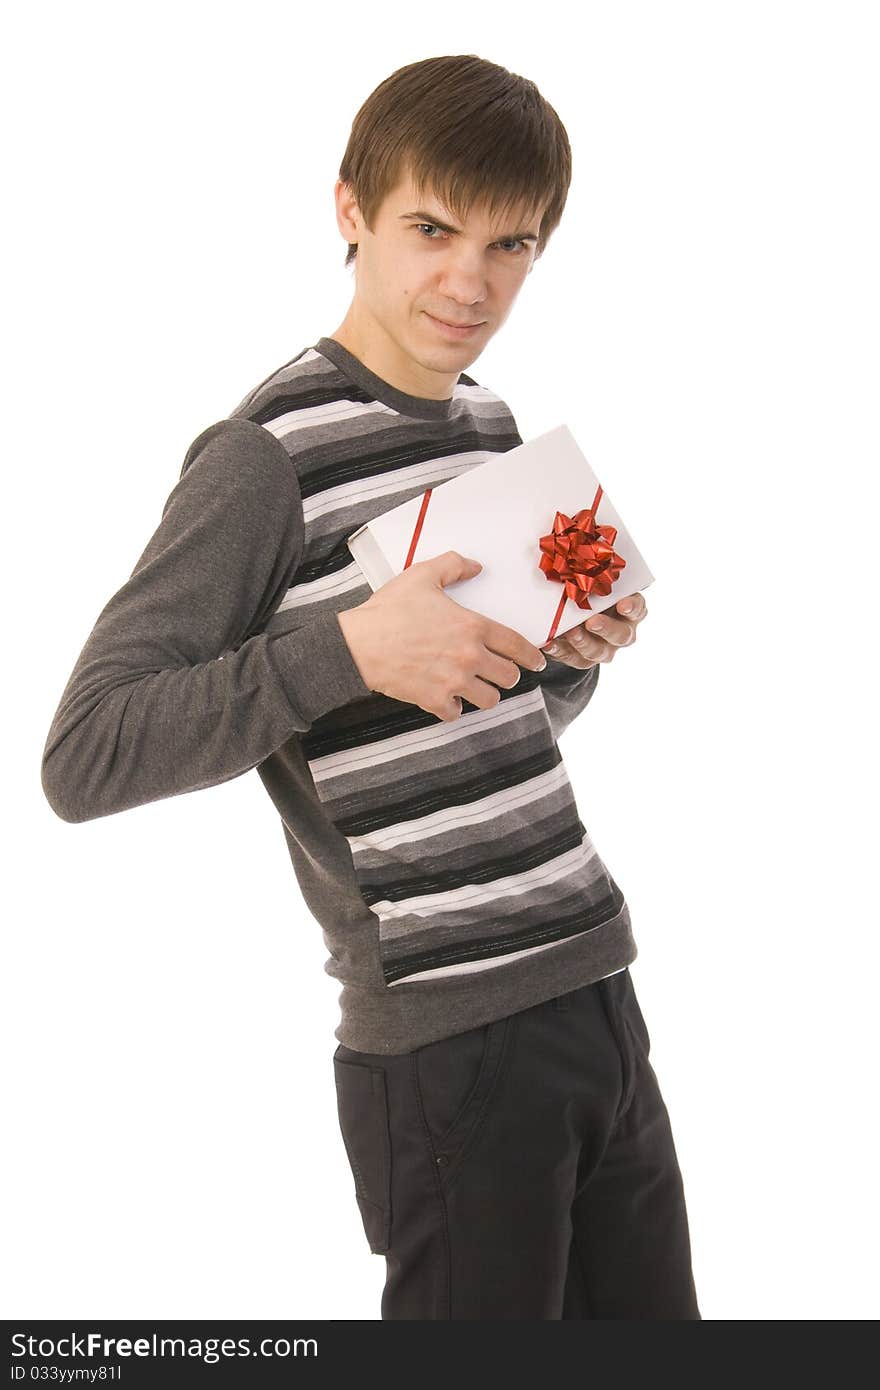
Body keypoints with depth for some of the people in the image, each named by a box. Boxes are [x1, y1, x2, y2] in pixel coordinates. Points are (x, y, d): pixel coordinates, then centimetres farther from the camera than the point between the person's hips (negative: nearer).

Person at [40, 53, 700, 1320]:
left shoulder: (493, 425, 11)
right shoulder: (271, 456, -13)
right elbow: (82, 761, -18)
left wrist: (581, 647, 2)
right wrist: (347, 647, -25)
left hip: (597, 996, 8)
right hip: (448, 1048, -8)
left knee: (649, 1321, 17)